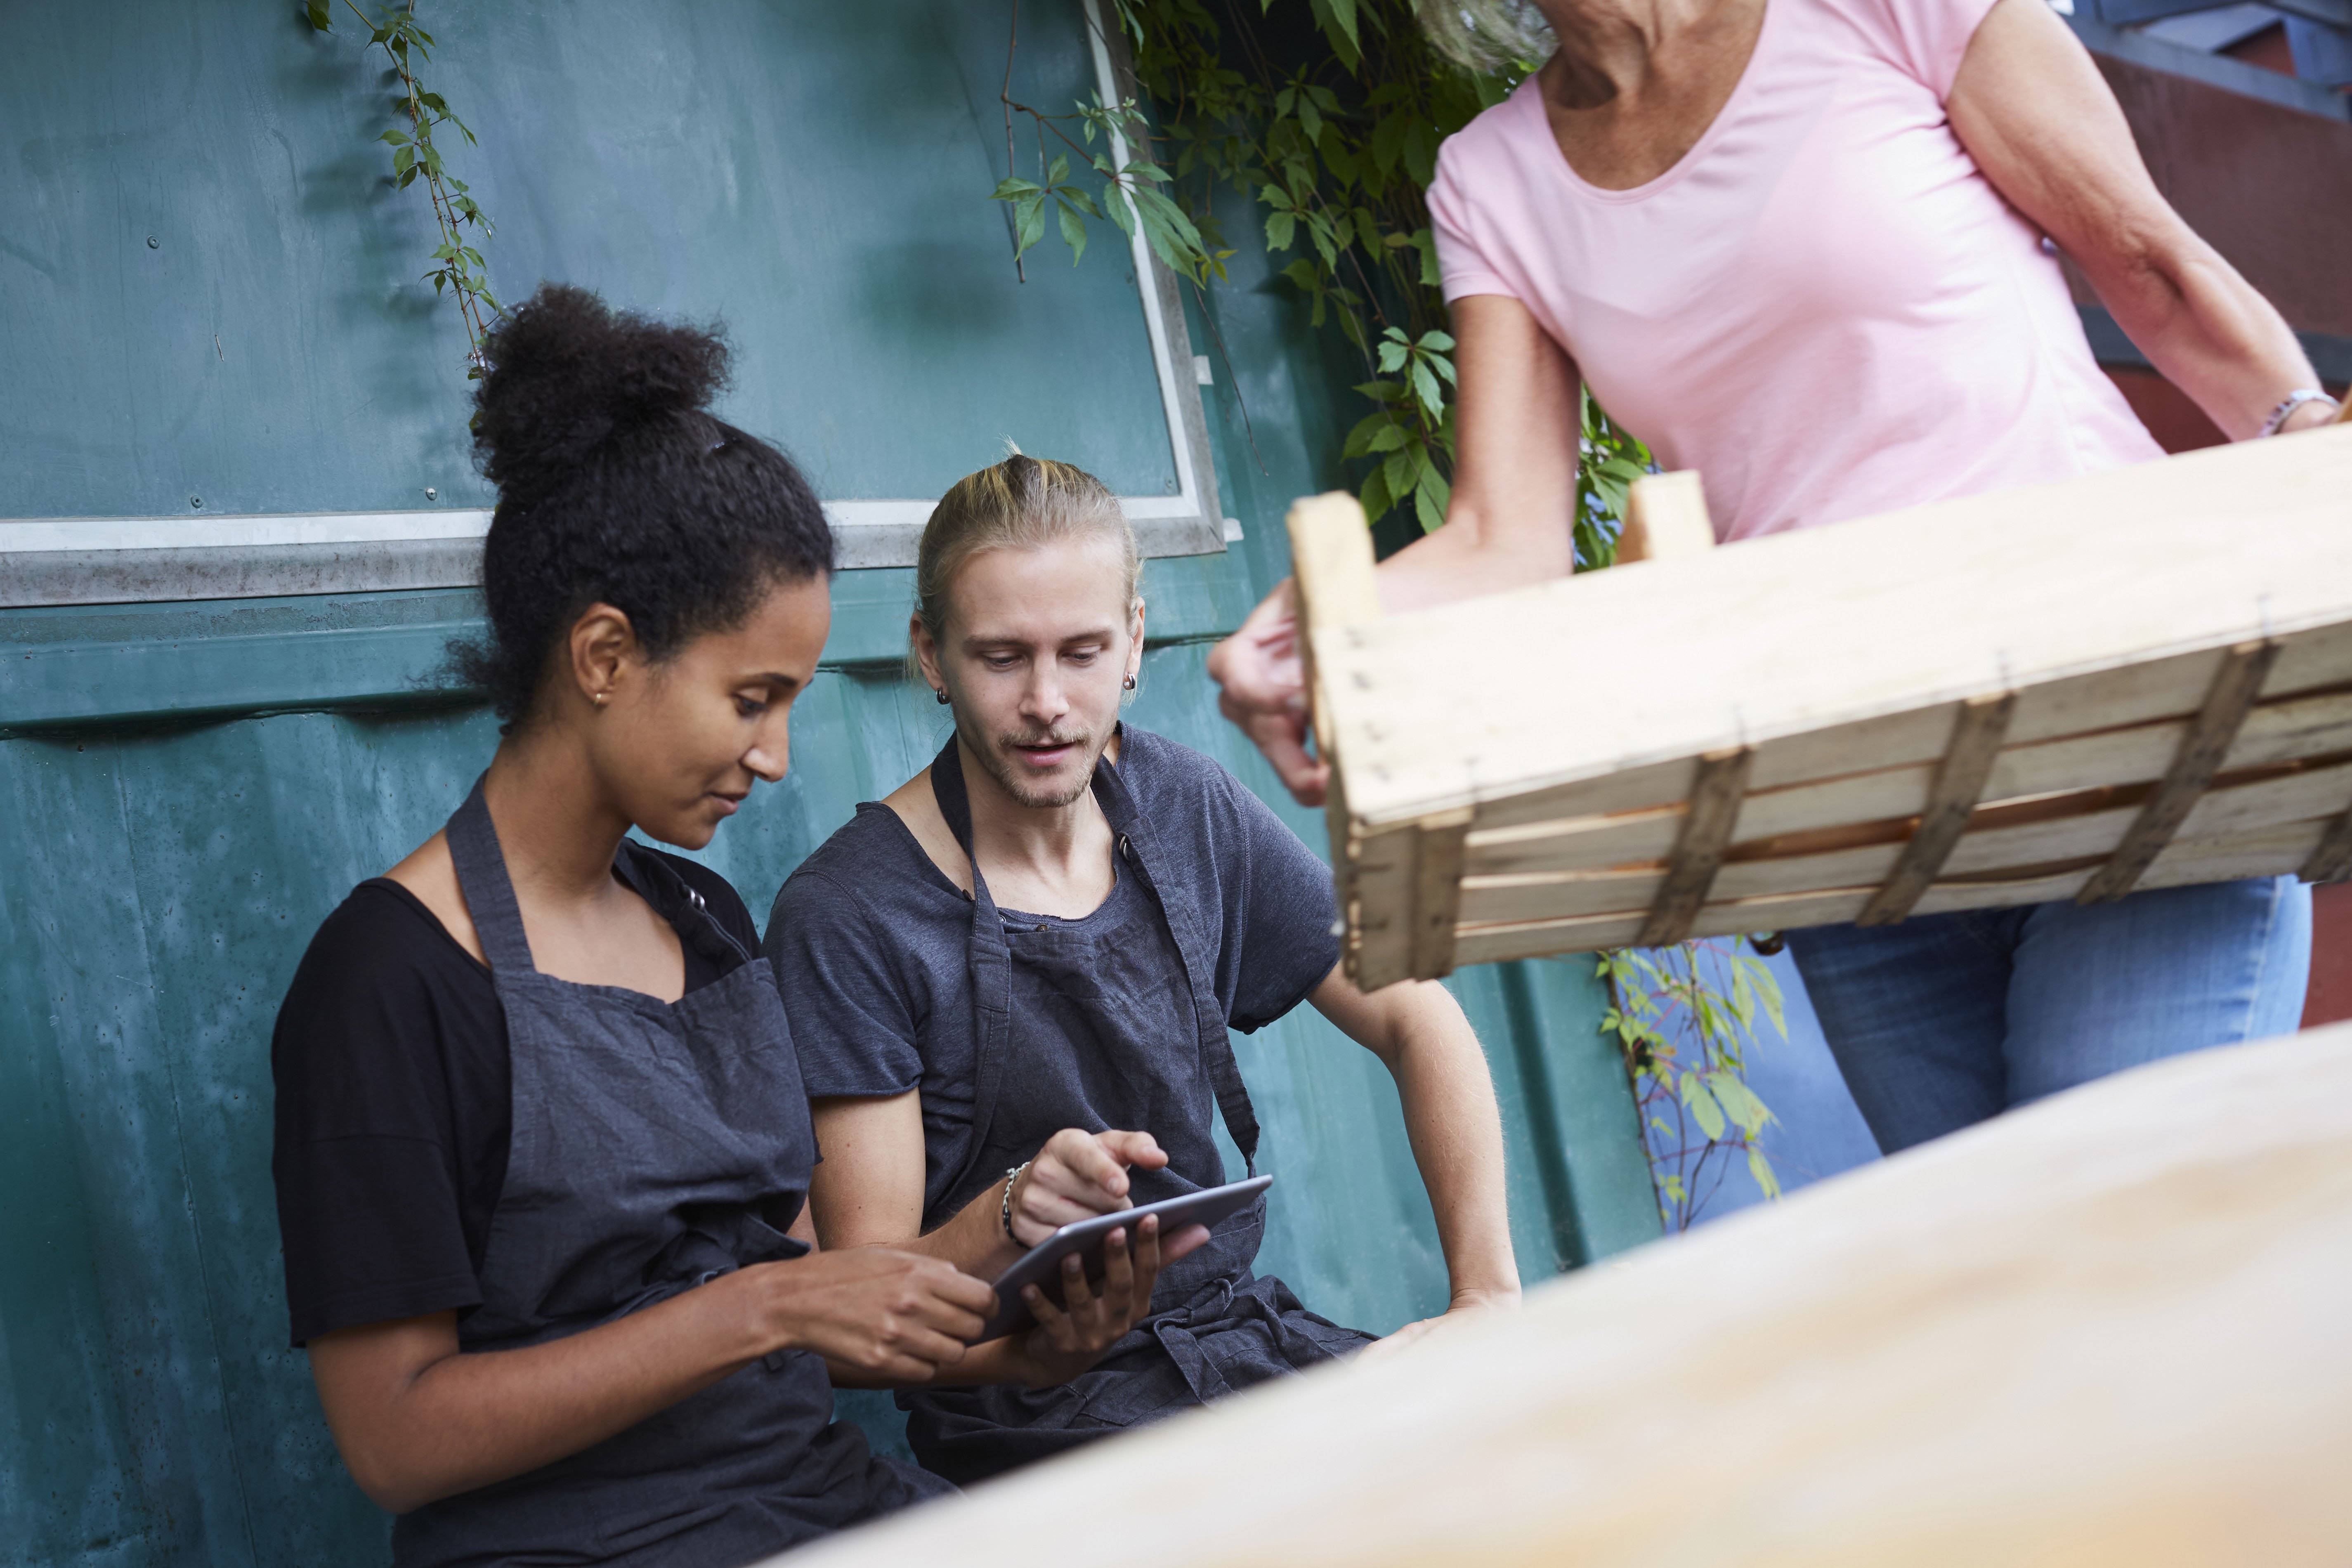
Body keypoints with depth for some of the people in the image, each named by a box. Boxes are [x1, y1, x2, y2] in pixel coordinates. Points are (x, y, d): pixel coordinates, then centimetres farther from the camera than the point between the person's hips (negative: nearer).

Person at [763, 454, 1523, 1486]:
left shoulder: (1185, 811, 4)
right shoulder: (847, 916, -13)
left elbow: (1416, 1020, 9)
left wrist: (1489, 1289, -6)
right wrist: (1009, 1219, -33)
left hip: (1238, 1327, 6)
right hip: (1024, 1406, -6)